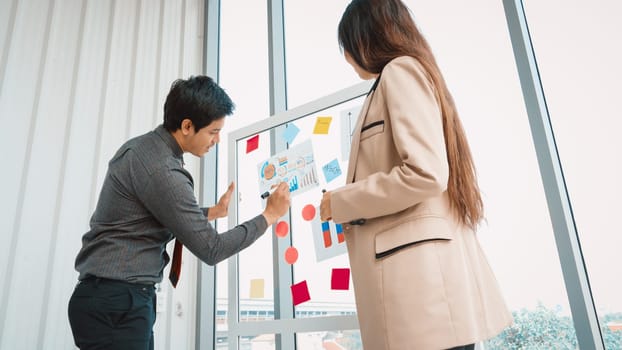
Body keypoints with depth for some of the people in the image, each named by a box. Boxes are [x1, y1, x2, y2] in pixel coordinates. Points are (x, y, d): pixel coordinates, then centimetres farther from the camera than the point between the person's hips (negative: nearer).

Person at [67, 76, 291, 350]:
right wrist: (270, 216, -9)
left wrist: (213, 212, 21)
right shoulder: (161, 169, -22)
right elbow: (210, 249, -17)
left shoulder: (141, 147, 7)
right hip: (118, 302, -9)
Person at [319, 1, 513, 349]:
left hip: (417, 265, -10)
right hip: (421, 266, 10)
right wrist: (350, 208, 28)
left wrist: (341, 202, -7)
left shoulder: (400, 70, -6)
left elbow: (424, 174, -20)